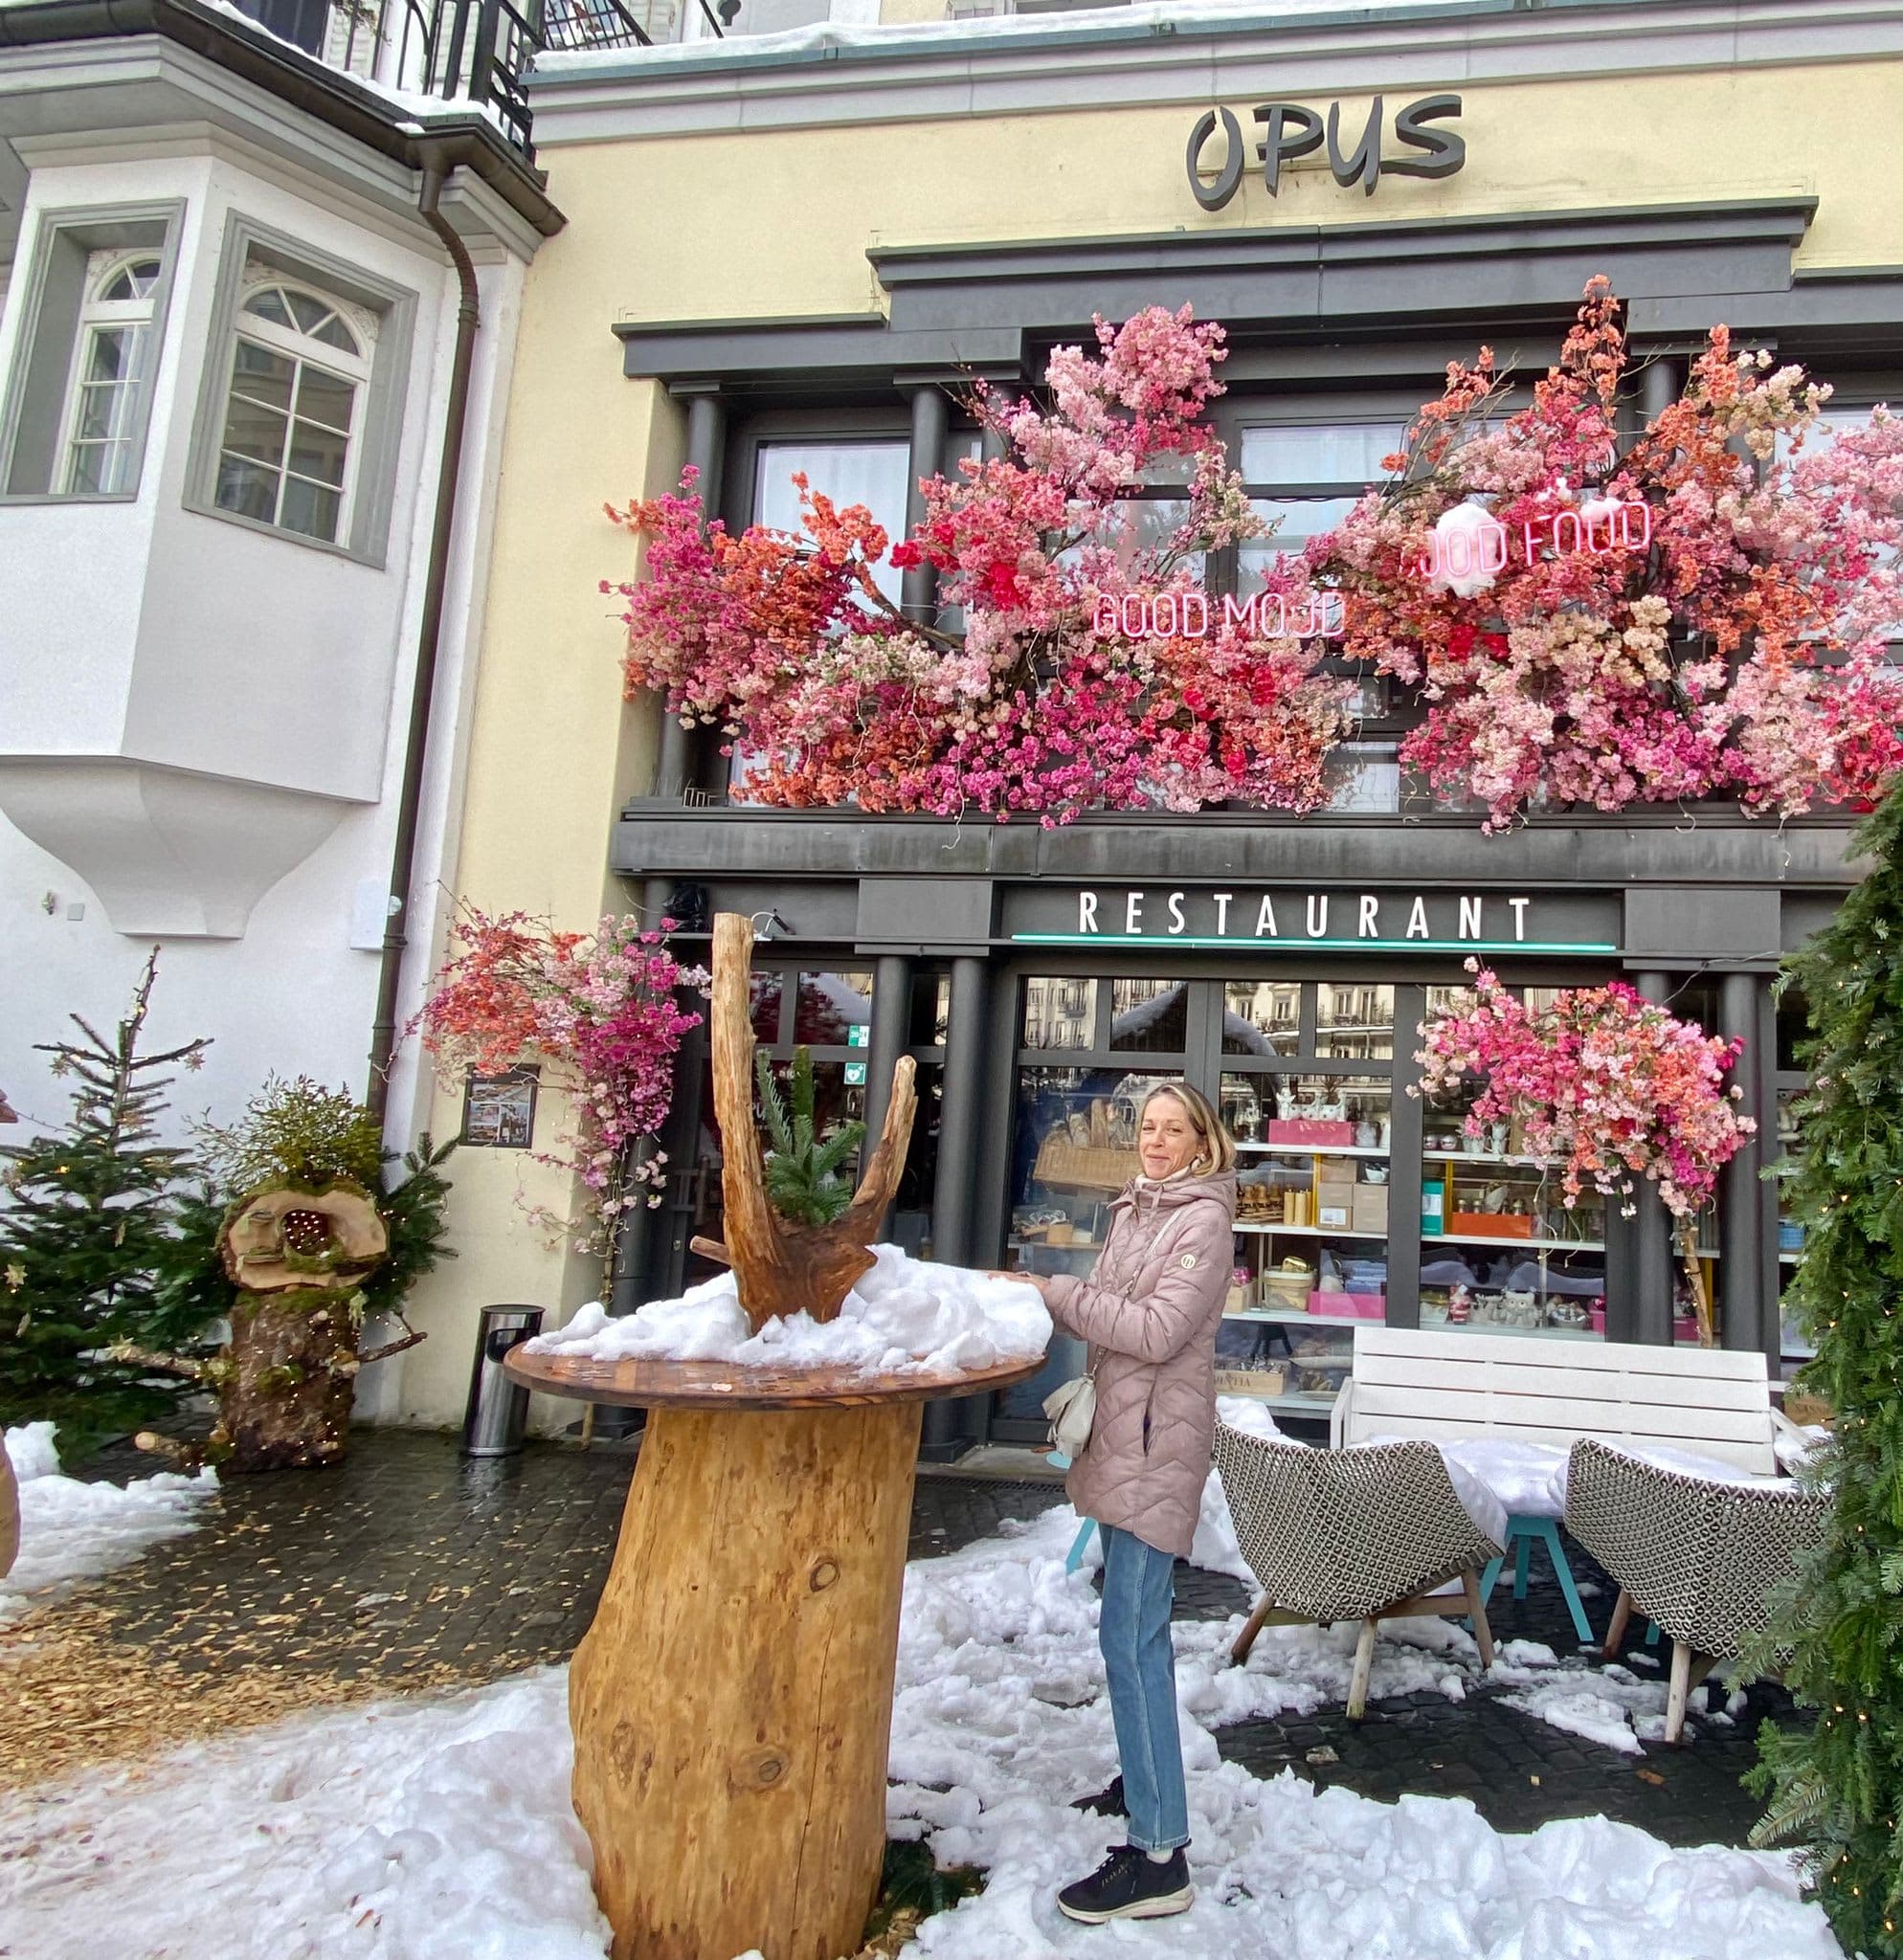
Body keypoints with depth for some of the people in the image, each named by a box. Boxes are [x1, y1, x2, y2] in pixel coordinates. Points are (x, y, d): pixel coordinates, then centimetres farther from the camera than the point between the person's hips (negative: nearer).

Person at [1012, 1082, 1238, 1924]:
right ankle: (1153, 1781, 34)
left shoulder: (1203, 1219, -10)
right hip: (1122, 1433, 9)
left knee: (1131, 1635, -10)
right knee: (1137, 1628, 18)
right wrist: (1055, 1295, -1)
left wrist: (1057, 1292, -16)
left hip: (1158, 1441, -9)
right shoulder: (1136, 1208, 14)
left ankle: (1159, 1858, -5)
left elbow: (1158, 1330, -19)